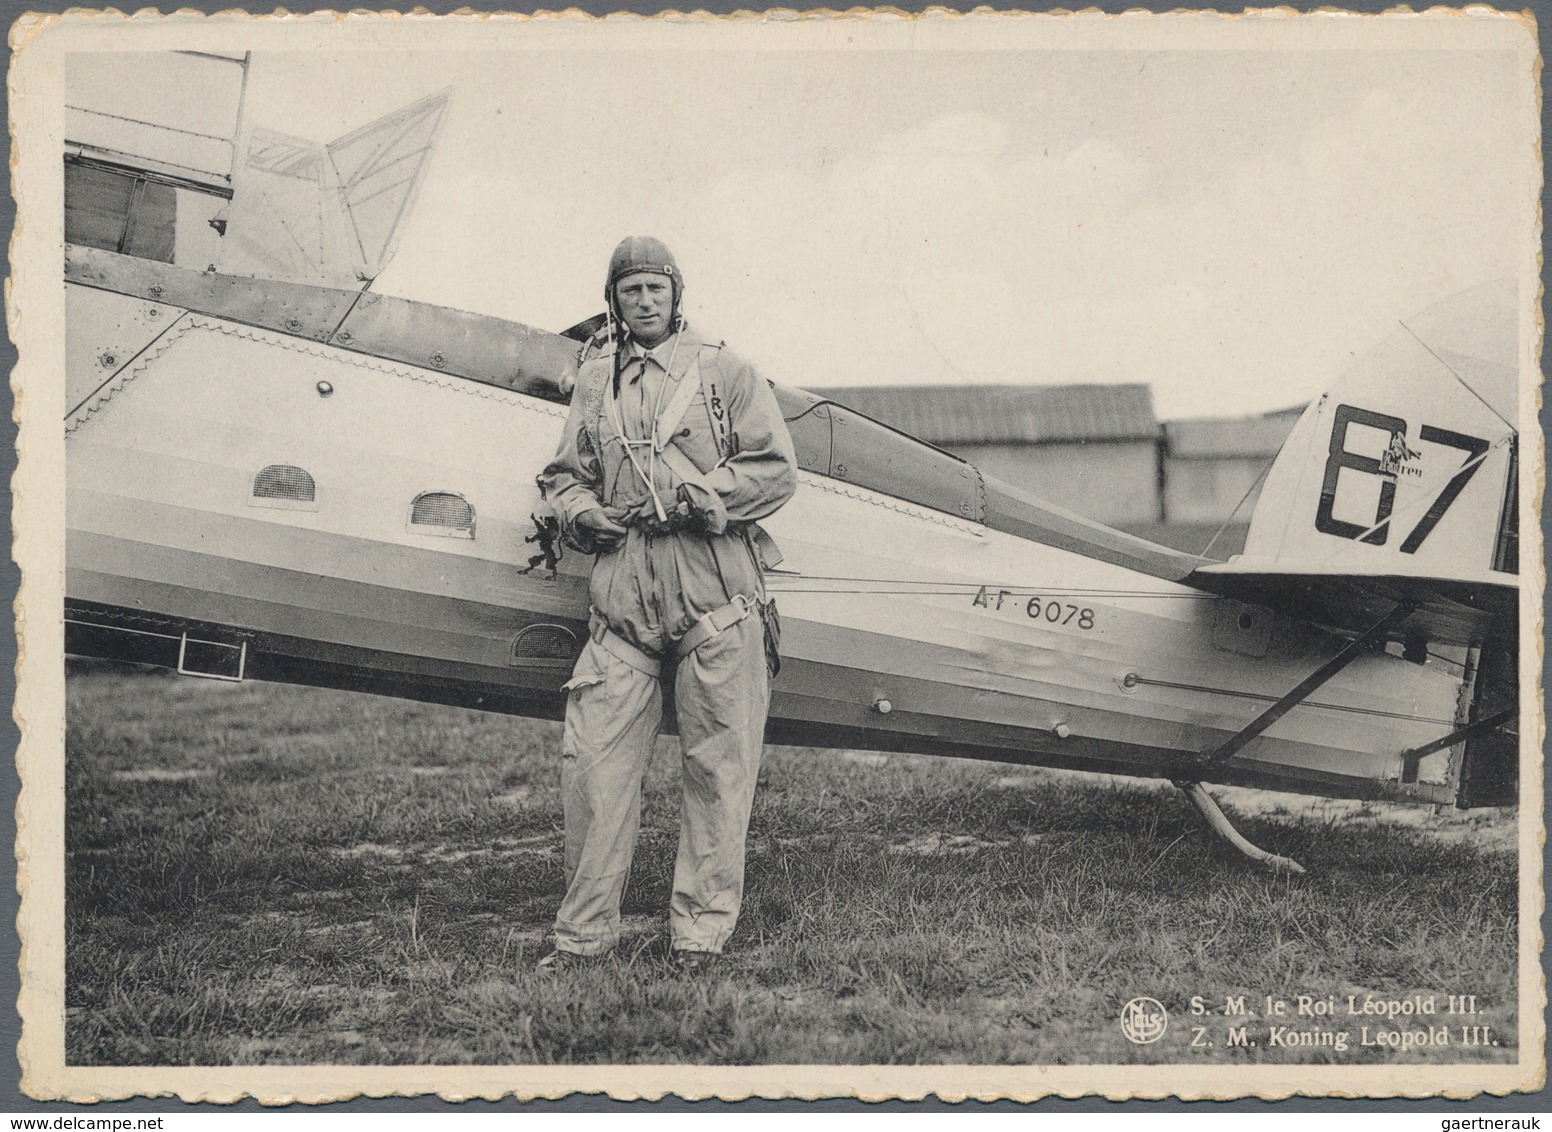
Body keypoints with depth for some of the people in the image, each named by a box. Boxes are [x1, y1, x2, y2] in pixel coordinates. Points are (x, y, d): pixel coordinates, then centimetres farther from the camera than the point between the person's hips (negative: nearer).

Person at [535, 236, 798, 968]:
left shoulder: (721, 372, 7)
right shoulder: (594, 384, 16)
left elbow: (777, 470, 2)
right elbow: (563, 475, 22)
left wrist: (698, 498, -9)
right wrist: (580, 512, 1)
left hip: (716, 603, -2)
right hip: (622, 602, 3)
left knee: (718, 768, 1)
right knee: (592, 761, -1)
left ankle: (703, 930, 11)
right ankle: (584, 929, 10)